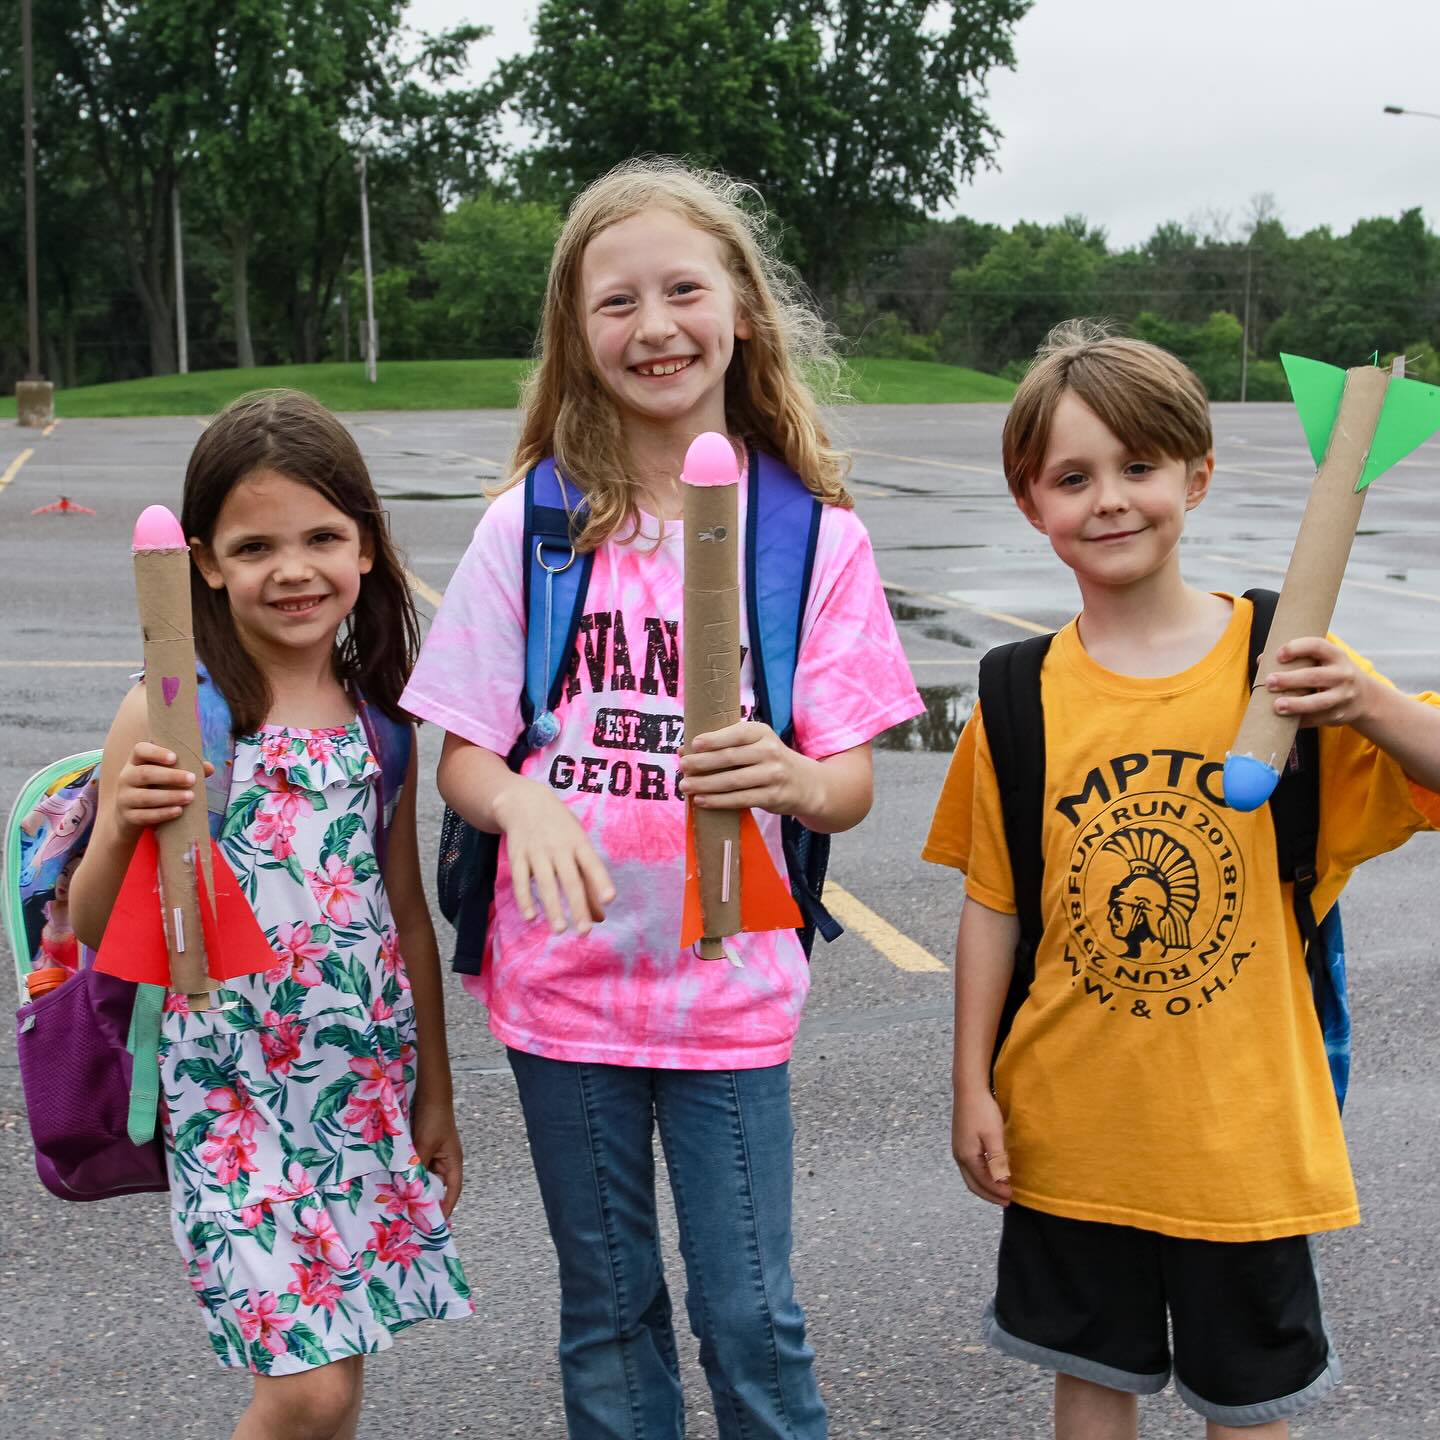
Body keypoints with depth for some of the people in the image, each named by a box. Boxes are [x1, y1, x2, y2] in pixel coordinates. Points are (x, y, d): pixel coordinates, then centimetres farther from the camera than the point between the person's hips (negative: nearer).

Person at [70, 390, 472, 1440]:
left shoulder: (381, 718, 3)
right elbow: (93, 929, -5)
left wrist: (435, 1097, 14)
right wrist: (121, 824, -24)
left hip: (367, 1079, 4)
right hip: (231, 1088, -4)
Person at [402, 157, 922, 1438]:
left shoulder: (814, 533, -3)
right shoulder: (529, 525, -3)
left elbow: (852, 786, -4)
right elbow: (461, 756, -1)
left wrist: (793, 779, -27)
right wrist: (525, 804, -24)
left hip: (729, 988, -1)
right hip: (561, 980, 1)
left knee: (750, 1318, 5)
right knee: (607, 1312, 15)